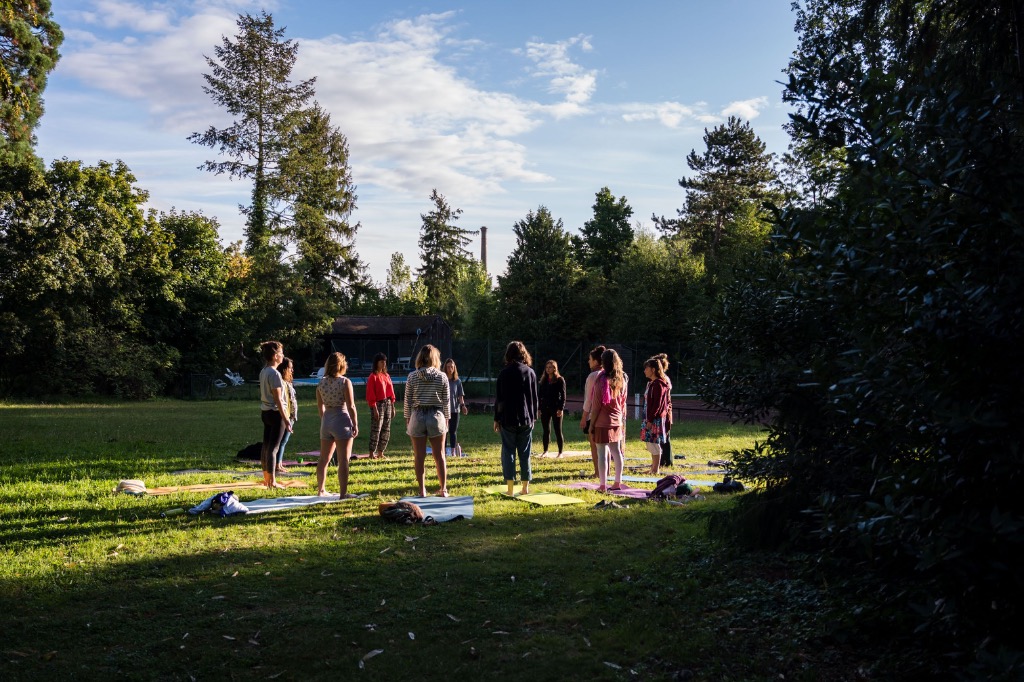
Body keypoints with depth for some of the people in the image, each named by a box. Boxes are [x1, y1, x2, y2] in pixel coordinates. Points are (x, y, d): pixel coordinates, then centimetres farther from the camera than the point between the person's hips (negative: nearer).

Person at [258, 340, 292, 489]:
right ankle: (272, 482, -1)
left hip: (265, 412, 9)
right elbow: (278, 399, -19)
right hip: (275, 413, -9)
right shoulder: (274, 373, -17)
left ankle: (266, 479, 23)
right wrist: (286, 419, -18)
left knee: (266, 446, 14)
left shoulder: (263, 372, 10)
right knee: (273, 448, -5)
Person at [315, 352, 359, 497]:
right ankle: (343, 493, -3)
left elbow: (320, 406, 12)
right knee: (343, 460, -2)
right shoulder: (345, 382, -11)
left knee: (324, 459, 16)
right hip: (342, 421, -6)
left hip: (326, 421, 6)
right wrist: (355, 424, -6)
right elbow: (350, 406, -14)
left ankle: (321, 490, 27)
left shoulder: (321, 383, 5)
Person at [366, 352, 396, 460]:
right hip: (378, 405, -7)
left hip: (387, 404, 7)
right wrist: (374, 409, -16)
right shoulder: (373, 376, -8)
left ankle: (380, 453, 16)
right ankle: (372, 453, 0)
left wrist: (392, 407, 11)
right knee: (376, 430, -6)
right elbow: (370, 395, -11)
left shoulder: (386, 376, 13)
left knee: (386, 431, 9)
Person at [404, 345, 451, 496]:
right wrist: (446, 419, 11)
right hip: (436, 416, 0)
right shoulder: (442, 376, -3)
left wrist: (407, 419, 10)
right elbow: (446, 401, 1)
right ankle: (443, 489, 11)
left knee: (419, 456, 6)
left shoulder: (412, 377, -2)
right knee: (439, 455, 8)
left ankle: (422, 490, 9)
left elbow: (407, 400, 0)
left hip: (417, 416, 0)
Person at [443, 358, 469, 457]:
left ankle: (453, 451, 9)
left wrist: (463, 405, -10)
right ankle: (443, 451, 5)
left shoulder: (457, 381, 5)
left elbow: (460, 396, 6)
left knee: (453, 431, 5)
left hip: (455, 409, 1)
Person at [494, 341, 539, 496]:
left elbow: (498, 398, -2)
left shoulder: (504, 373, -4)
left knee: (508, 452, 2)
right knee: (525, 453, 8)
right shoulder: (530, 372, 2)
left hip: (507, 419, -2)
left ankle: (510, 488, -1)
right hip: (526, 419, 2)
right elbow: (534, 398, 6)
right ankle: (525, 487, 9)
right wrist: (533, 417, 14)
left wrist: (496, 419, 5)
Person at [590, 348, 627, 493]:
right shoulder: (621, 379, 4)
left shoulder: (601, 379, -14)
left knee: (602, 454, -3)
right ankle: (617, 482, 21)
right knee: (616, 452, 15)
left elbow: (596, 405, -12)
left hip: (602, 422, -6)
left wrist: (591, 424, -5)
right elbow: (623, 402, 10)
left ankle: (602, 485, -2)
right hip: (617, 422, 6)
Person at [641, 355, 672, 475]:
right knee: (650, 444, 14)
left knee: (654, 444, -5)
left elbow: (657, 404, -19)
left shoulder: (658, 384, -15)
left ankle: (655, 470, 1)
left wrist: (650, 420, -19)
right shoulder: (651, 383, 15)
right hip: (650, 418, 10)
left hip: (656, 420, -10)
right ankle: (654, 468, 21)